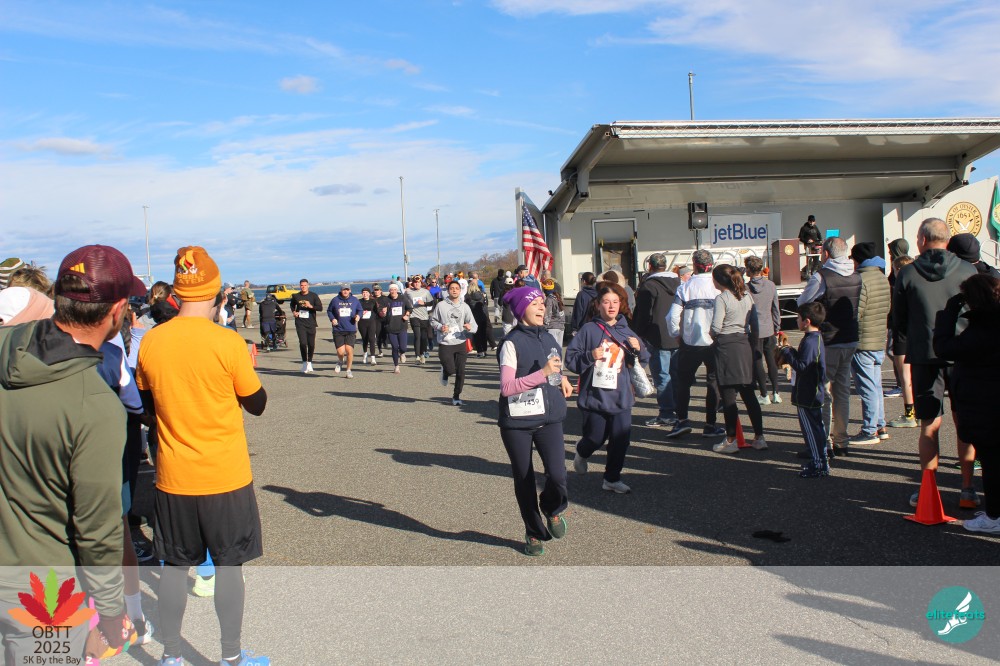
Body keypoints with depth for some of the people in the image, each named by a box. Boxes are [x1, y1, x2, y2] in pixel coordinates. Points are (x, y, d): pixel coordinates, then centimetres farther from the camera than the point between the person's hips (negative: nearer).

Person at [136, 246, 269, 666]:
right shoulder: (227, 343, -15)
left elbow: (149, 406, 10)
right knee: (229, 565, 8)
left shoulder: (150, 342, -3)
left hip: (173, 477, 4)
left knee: (175, 565, 15)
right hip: (226, 476, -3)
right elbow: (257, 405, -4)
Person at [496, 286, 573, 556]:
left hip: (549, 418, 4)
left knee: (557, 474, -14)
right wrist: (543, 372, -22)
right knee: (524, 481, 8)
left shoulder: (548, 338, 10)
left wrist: (561, 378, 3)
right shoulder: (511, 342, -10)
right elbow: (506, 387, -17)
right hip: (517, 422, -4)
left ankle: (553, 509, 19)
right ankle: (534, 534, 29)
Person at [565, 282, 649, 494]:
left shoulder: (626, 331, 6)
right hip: (595, 395, -3)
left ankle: (612, 478, 23)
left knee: (621, 439, 4)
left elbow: (642, 360, 13)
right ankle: (581, 452, 43)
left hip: (621, 397, 3)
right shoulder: (589, 330, -6)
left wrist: (638, 348, -8)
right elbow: (570, 358, -6)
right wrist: (590, 356, -22)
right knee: (596, 438, 7)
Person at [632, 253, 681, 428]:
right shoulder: (678, 282, 12)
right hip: (678, 338, 7)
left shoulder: (648, 285, -11)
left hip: (658, 339, -7)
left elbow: (642, 314, -13)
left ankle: (666, 414, -2)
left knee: (662, 376, -3)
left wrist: (639, 334, -3)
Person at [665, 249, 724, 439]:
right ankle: (711, 425, 12)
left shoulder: (685, 286, -4)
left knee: (683, 380, 13)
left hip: (690, 343, 0)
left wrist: (676, 334, 7)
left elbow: (673, 315, -9)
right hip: (715, 343, 0)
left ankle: (682, 420, 7)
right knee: (714, 381, 10)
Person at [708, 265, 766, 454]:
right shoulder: (747, 296, 10)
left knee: (728, 396, 0)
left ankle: (731, 440, 5)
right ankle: (759, 437, 13)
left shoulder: (722, 298, -10)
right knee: (749, 394, 11)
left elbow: (716, 327, -16)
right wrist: (753, 345, 17)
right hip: (744, 346, 7)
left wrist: (712, 335, 4)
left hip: (726, 347, -7)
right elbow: (754, 325, 10)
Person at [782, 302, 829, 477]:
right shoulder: (816, 338, 11)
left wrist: (786, 352, -18)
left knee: (811, 429, -3)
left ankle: (818, 465, 4)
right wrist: (789, 352, 10)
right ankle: (821, 461, 26)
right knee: (816, 427, 17)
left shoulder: (809, 341, -22)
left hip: (807, 396, -10)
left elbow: (802, 366, -27)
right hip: (815, 393, 10)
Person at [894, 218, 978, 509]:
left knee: (929, 426, 7)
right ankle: (968, 490, 14)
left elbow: (898, 320, 3)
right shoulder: (968, 270, -3)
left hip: (924, 356, 0)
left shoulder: (907, 274, -3)